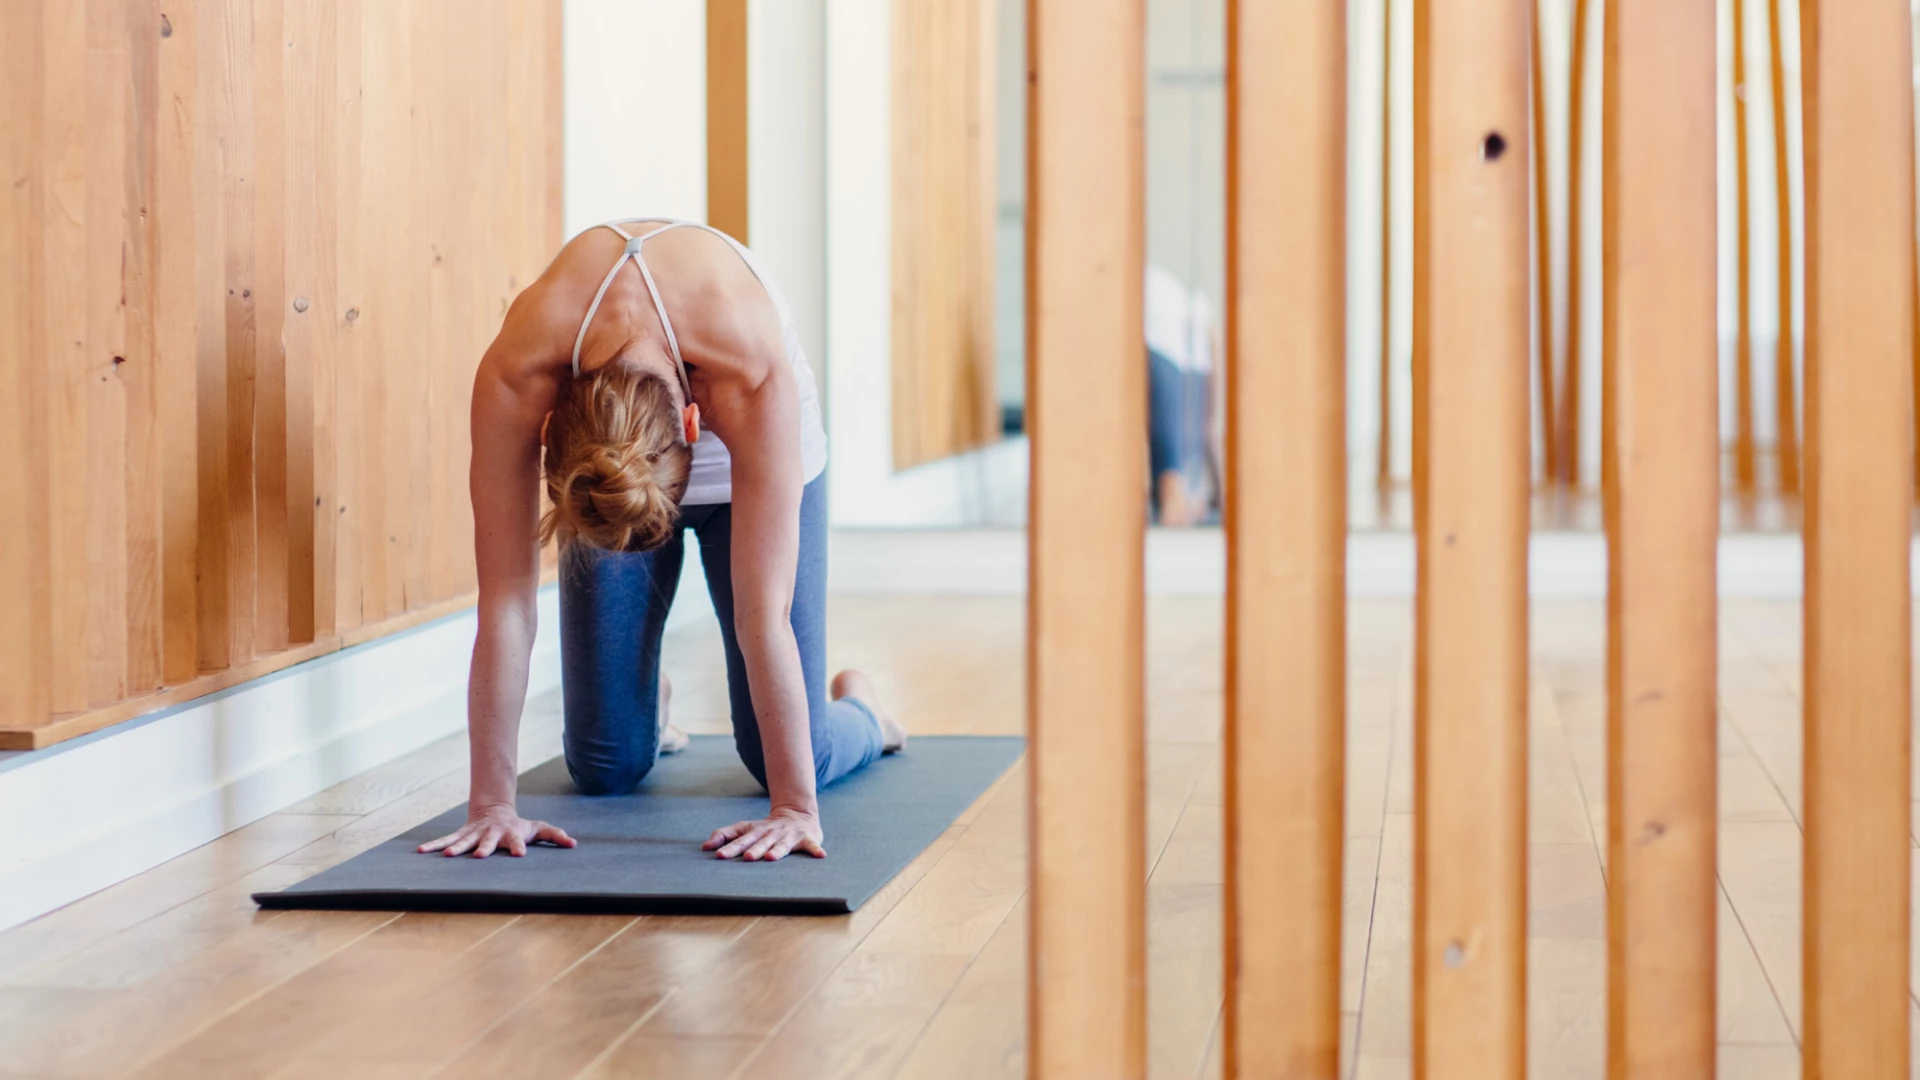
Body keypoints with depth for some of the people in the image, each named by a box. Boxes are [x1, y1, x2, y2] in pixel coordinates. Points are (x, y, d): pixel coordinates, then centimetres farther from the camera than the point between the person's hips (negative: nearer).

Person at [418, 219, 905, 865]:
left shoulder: (756, 374, -45)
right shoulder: (515, 373, -41)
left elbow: (763, 614, -42)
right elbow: (506, 598, -35)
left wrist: (795, 809, -41)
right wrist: (491, 804, -34)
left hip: (743, 455, -1)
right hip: (595, 461, 2)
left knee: (789, 758, -5)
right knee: (606, 768, -2)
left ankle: (859, 709, 32)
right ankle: (652, 706, 35)